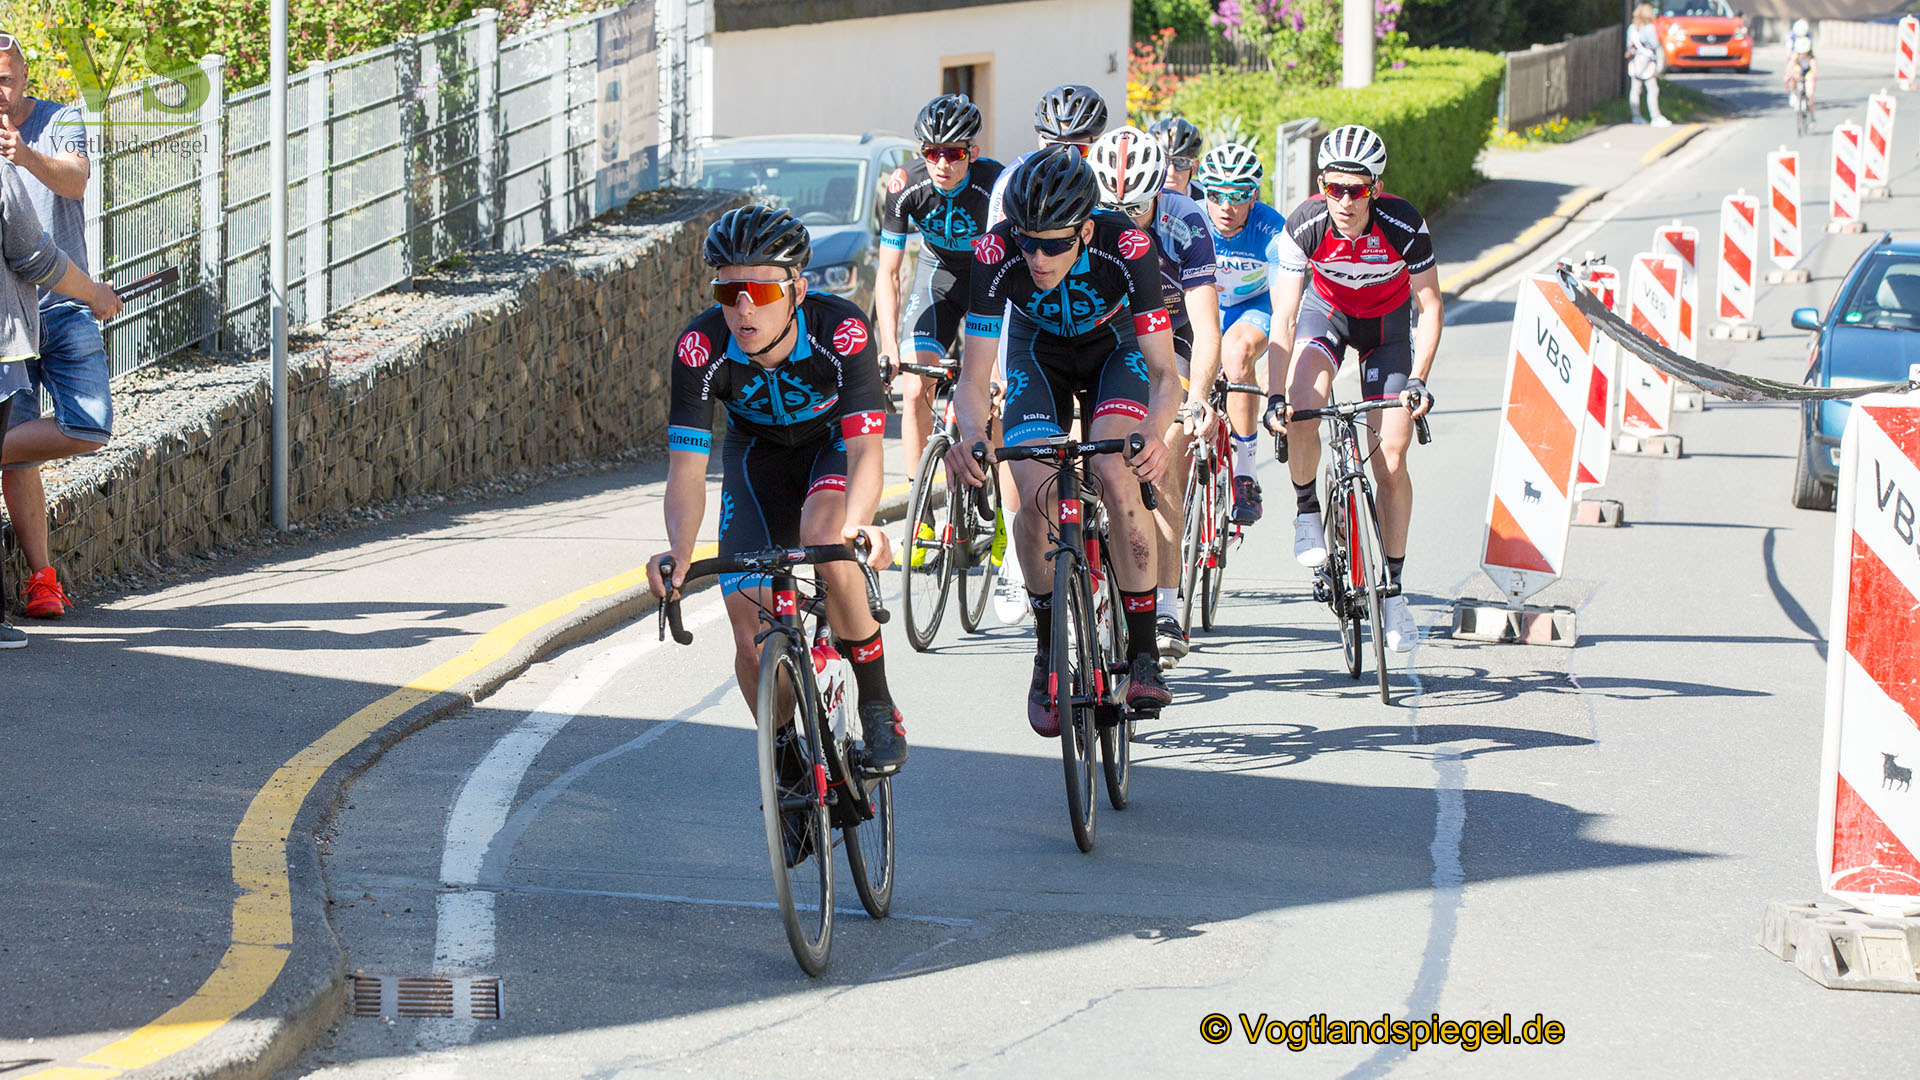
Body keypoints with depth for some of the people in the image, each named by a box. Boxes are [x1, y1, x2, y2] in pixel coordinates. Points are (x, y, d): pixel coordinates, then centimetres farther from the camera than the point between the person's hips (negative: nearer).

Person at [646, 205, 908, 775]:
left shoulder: (842, 331, -34)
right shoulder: (701, 348, -29)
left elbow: (866, 450, -40)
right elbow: (686, 468, -31)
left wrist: (857, 524, -61)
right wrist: (679, 549, -51)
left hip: (833, 443, -2)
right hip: (758, 453, 2)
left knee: (824, 539, -36)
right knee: (753, 638, -13)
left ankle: (879, 708, -18)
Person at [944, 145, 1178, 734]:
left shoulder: (1127, 248, -36)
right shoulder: (996, 254, -32)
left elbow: (1163, 373, -33)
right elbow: (974, 378, -28)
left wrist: (1154, 434, -54)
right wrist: (971, 435, -50)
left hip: (1114, 348, -1)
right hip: (1038, 351, 1)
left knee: (1116, 476, -26)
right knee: (1036, 496, -19)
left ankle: (1143, 654, -16)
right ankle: (1049, 654, 4)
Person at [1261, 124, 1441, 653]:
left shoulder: (1404, 225, -30)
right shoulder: (1305, 224, -28)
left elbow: (1429, 307, -20)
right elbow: (1283, 318, -26)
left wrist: (1418, 381, -30)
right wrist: (1274, 395, -34)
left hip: (1388, 321, 0)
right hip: (1327, 308, 0)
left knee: (1391, 459, -8)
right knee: (1301, 413, -29)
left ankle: (1392, 590, 3)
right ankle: (1307, 510, 1)